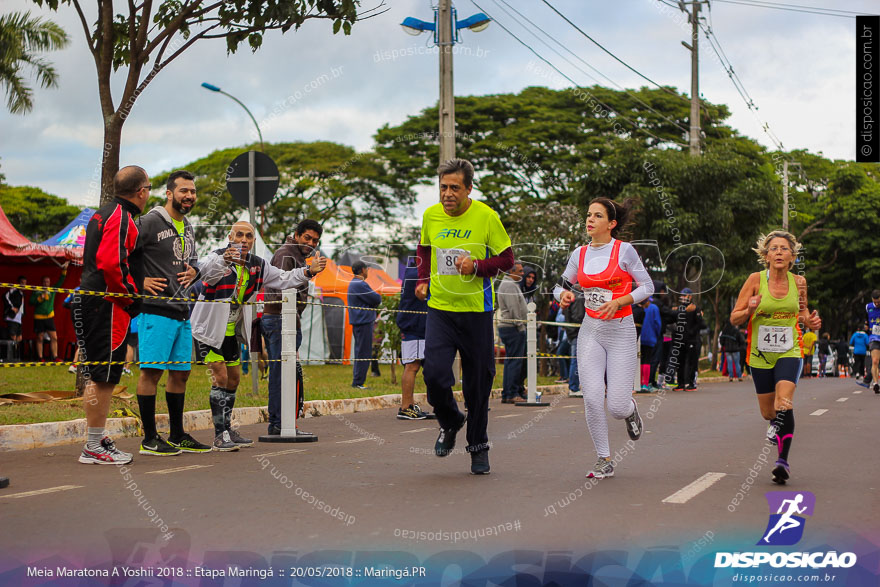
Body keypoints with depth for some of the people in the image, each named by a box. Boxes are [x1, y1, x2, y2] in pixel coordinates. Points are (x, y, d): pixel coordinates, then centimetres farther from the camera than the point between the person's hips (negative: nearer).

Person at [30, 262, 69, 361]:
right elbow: (31, 301, -6)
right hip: (39, 318, -3)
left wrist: (64, 270, -5)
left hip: (49, 317, 3)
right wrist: (40, 298, -17)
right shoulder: (36, 292, 1)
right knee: (40, 338, 2)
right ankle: (40, 358, 7)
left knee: (54, 337, -2)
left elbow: (60, 281, 5)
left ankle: (55, 357, 0)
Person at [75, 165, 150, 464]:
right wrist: (132, 297, -14)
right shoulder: (121, 218, -13)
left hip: (89, 302, 11)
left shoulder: (102, 214, 20)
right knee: (103, 377, -7)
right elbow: (110, 263, -24)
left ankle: (97, 439, 21)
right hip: (108, 305, -11)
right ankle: (94, 447, -4)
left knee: (97, 375, 14)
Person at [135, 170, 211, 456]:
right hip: (156, 310, -8)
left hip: (182, 311, 8)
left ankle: (177, 436, 20)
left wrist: (193, 271, 11)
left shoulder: (187, 227, 17)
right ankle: (150, 439, 0)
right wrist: (139, 281, -13)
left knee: (181, 373, 11)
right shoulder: (149, 222, -8)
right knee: (151, 371, -6)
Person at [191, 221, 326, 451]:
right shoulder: (217, 257, -20)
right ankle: (220, 435, -8)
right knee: (220, 378, -13)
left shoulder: (257, 265, 2)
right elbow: (206, 270, -43)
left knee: (234, 379, 13)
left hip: (231, 331, 7)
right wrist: (224, 260, -64)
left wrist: (309, 271, -3)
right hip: (210, 328, -7)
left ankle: (227, 429, 25)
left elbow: (283, 279, 11)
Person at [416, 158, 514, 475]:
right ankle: (449, 422, 18)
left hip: (476, 310, -2)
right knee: (434, 374, -13)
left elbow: (507, 259, -2)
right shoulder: (431, 215, 1)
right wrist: (424, 280, 7)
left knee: (478, 381, 5)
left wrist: (477, 266, -19)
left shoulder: (486, 217, -8)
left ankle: (478, 445, 24)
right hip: (439, 309, 2)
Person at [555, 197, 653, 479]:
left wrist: (619, 302, -16)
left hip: (621, 331, -3)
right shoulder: (579, 254, 6)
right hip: (590, 331, 3)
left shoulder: (624, 250, -6)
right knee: (592, 397, -12)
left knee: (617, 407, -8)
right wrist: (564, 294, -6)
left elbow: (647, 287, -1)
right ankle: (604, 461, 4)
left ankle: (630, 409, 32)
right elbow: (561, 285, 18)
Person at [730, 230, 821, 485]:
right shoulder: (756, 280, -7)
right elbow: (734, 318, -4)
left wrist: (810, 321, -3)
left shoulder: (798, 281, 0)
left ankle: (783, 461, -20)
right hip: (760, 354, 1)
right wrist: (749, 310, -25)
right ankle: (777, 425, 48)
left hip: (789, 352, -1)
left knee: (784, 403, -24)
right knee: (768, 412, 11)